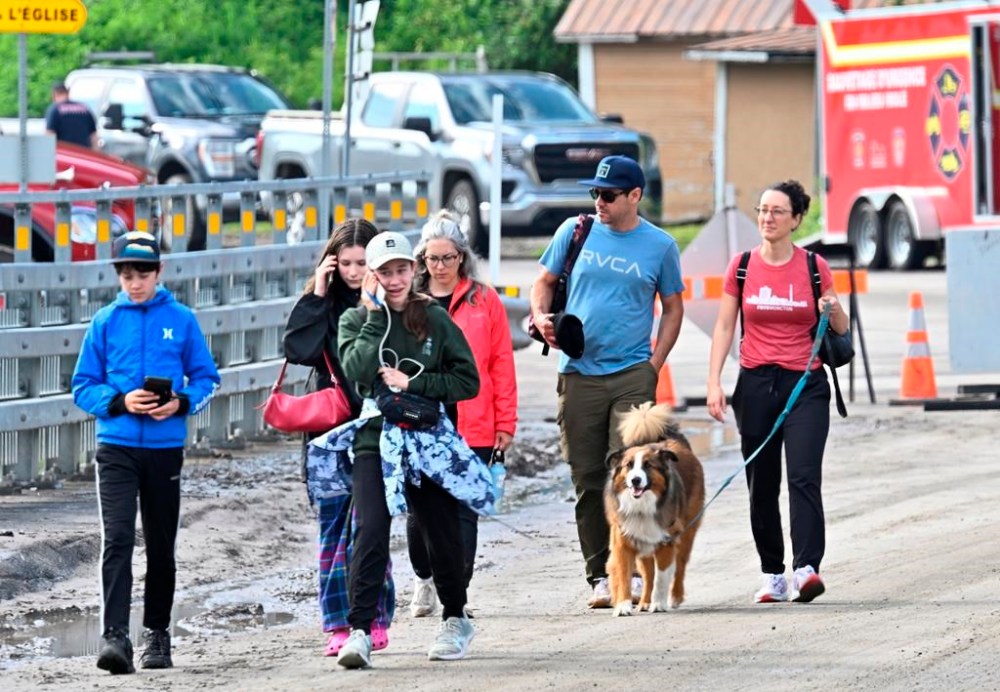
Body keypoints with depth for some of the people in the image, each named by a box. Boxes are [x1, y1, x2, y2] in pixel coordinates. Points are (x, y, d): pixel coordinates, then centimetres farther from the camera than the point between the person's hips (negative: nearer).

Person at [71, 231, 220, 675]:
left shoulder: (181, 320, 3)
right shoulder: (105, 322, 4)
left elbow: (206, 378, 7)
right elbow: (84, 386, 5)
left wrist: (181, 403, -12)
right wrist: (120, 402, -13)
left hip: (165, 447, 1)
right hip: (115, 447, -1)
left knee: (161, 545, 10)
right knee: (117, 539, -14)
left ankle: (157, 633, 23)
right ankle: (115, 636, -20)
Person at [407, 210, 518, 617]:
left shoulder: (484, 301, 4)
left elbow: (501, 364, 3)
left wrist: (505, 422, 0)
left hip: (473, 428, -1)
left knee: (462, 513, -1)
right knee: (419, 510, 6)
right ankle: (424, 578, 31)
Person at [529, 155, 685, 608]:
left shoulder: (659, 246, 3)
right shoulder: (575, 232, 6)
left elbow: (673, 307, 11)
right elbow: (545, 282, 16)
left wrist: (654, 363, 0)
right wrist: (541, 317, -5)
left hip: (632, 374, -2)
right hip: (578, 374, 2)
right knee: (587, 480, 4)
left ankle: (633, 569, -11)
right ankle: (599, 576, 10)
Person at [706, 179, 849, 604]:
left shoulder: (814, 267, 2)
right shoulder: (742, 266, 5)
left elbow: (841, 330, 9)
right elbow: (724, 327, 7)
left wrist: (833, 311, -14)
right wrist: (714, 383, -2)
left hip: (805, 384, -2)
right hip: (756, 384, 2)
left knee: (804, 476, -16)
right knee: (761, 485, 4)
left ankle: (807, 569, -26)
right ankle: (773, 576, 13)